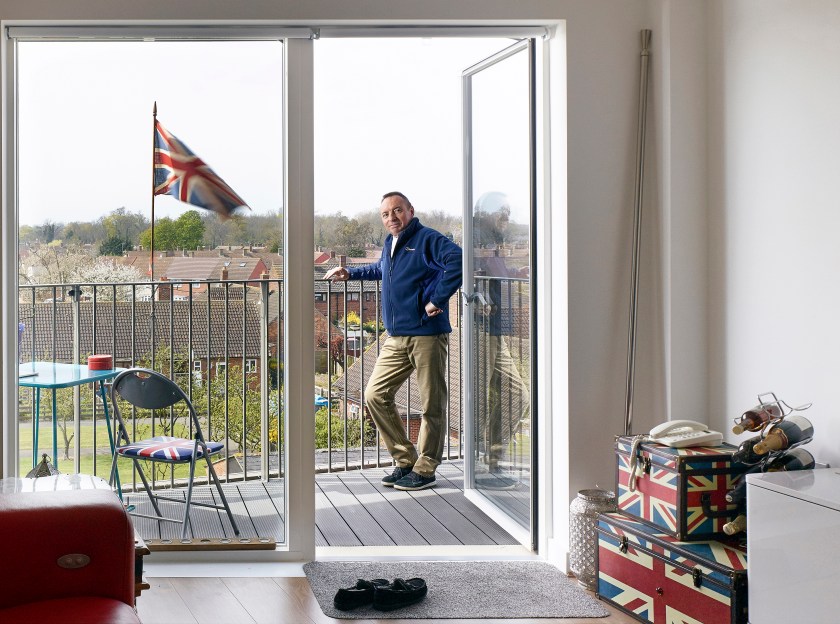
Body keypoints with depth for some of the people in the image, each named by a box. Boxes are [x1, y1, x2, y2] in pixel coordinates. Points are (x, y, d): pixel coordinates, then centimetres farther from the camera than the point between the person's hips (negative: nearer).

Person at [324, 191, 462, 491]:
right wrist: (350, 273, 45)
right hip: (396, 338, 8)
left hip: (427, 334, -8)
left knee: (431, 404, 0)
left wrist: (438, 299, -25)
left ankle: (424, 470, 11)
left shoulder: (427, 239, -8)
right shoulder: (390, 244, 19)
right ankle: (405, 460, 15)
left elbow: (456, 260, -26)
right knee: (375, 395, 4)